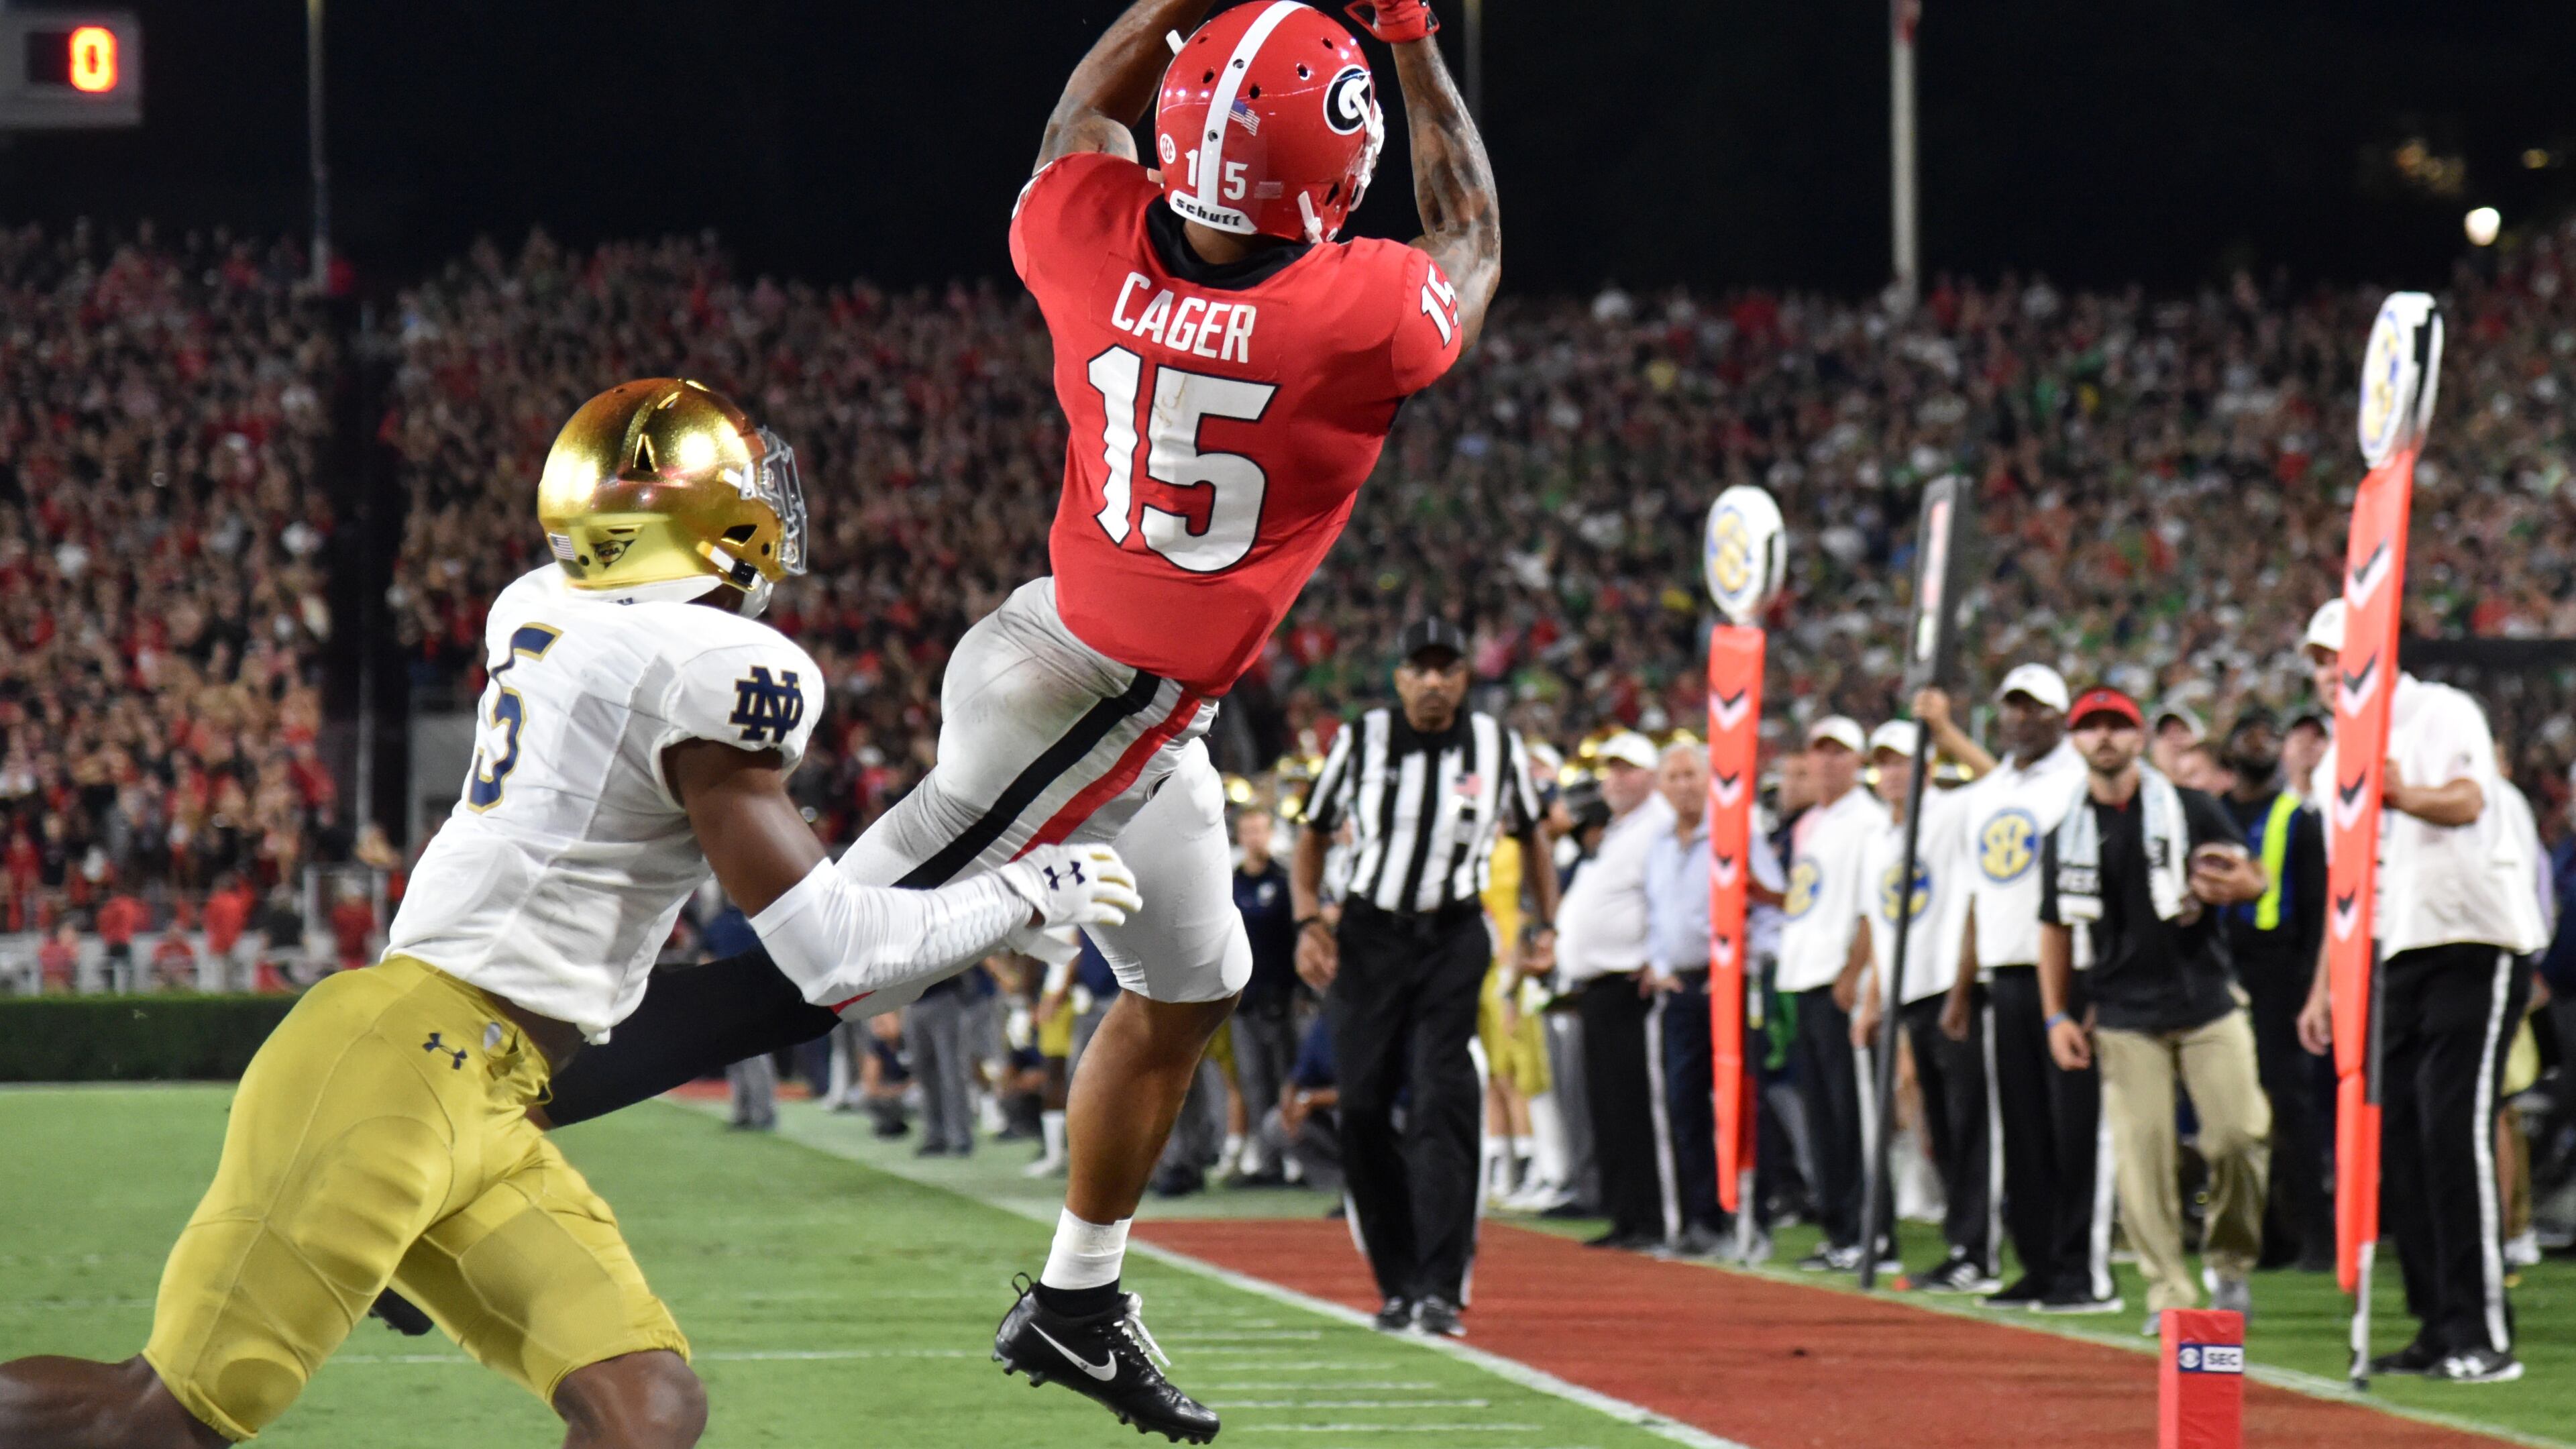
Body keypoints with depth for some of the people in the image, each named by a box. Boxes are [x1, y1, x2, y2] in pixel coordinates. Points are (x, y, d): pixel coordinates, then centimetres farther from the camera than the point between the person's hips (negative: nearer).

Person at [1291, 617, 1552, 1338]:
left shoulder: (1498, 746, 1)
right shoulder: (1360, 742, -1)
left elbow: (1530, 835, 17)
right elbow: (1314, 836, 9)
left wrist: (1549, 925, 8)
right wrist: (1309, 921, -5)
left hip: (1453, 939, -1)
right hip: (1369, 936, 1)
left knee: (1443, 1104, -15)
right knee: (1364, 1111, 0)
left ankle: (1441, 1289, -18)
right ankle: (1398, 1281, 14)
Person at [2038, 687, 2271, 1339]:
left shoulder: (2192, 810, 5)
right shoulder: (2065, 837, 11)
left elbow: (2256, 878, 2)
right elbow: (2057, 930, 16)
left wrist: (2234, 885, -23)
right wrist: (2057, 1017, 6)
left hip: (2208, 1004, -1)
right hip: (2125, 1016, 1)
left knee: (2239, 1135, -12)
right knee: (2142, 1154, -7)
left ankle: (2231, 1263, 8)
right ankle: (2168, 1292, -2)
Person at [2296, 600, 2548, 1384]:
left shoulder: (2443, 714, -6)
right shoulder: (2339, 760, 18)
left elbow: (2468, 801, -26)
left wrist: (2403, 796, -47)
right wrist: (2326, 985, 19)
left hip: (2472, 944, -8)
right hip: (2393, 959, 8)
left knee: (2455, 1129, -16)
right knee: (2396, 1137, 4)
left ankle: (2484, 1334, -16)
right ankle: (2438, 1328, 10)